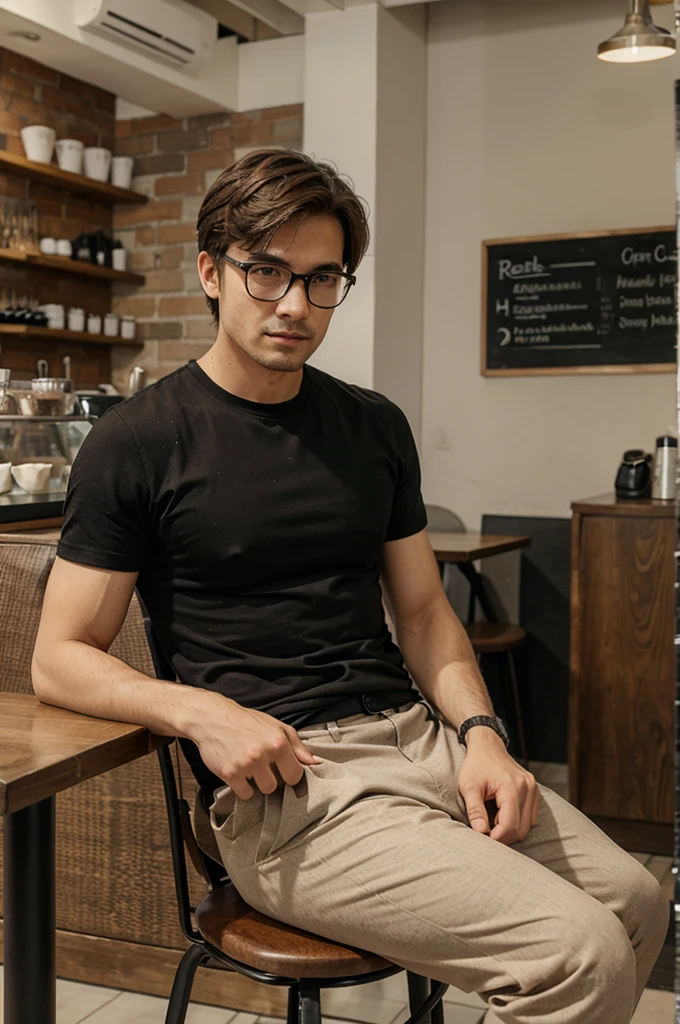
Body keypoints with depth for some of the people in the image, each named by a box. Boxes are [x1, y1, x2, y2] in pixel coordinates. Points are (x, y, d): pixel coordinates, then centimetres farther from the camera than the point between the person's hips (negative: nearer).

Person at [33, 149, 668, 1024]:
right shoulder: (136, 442, -3)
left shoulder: (376, 427, 13)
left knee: (637, 900, -2)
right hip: (279, 786, -6)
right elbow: (59, 659, -2)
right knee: (579, 952, -18)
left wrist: (478, 731, -1)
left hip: (418, 737, 6)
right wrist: (200, 711, -19)